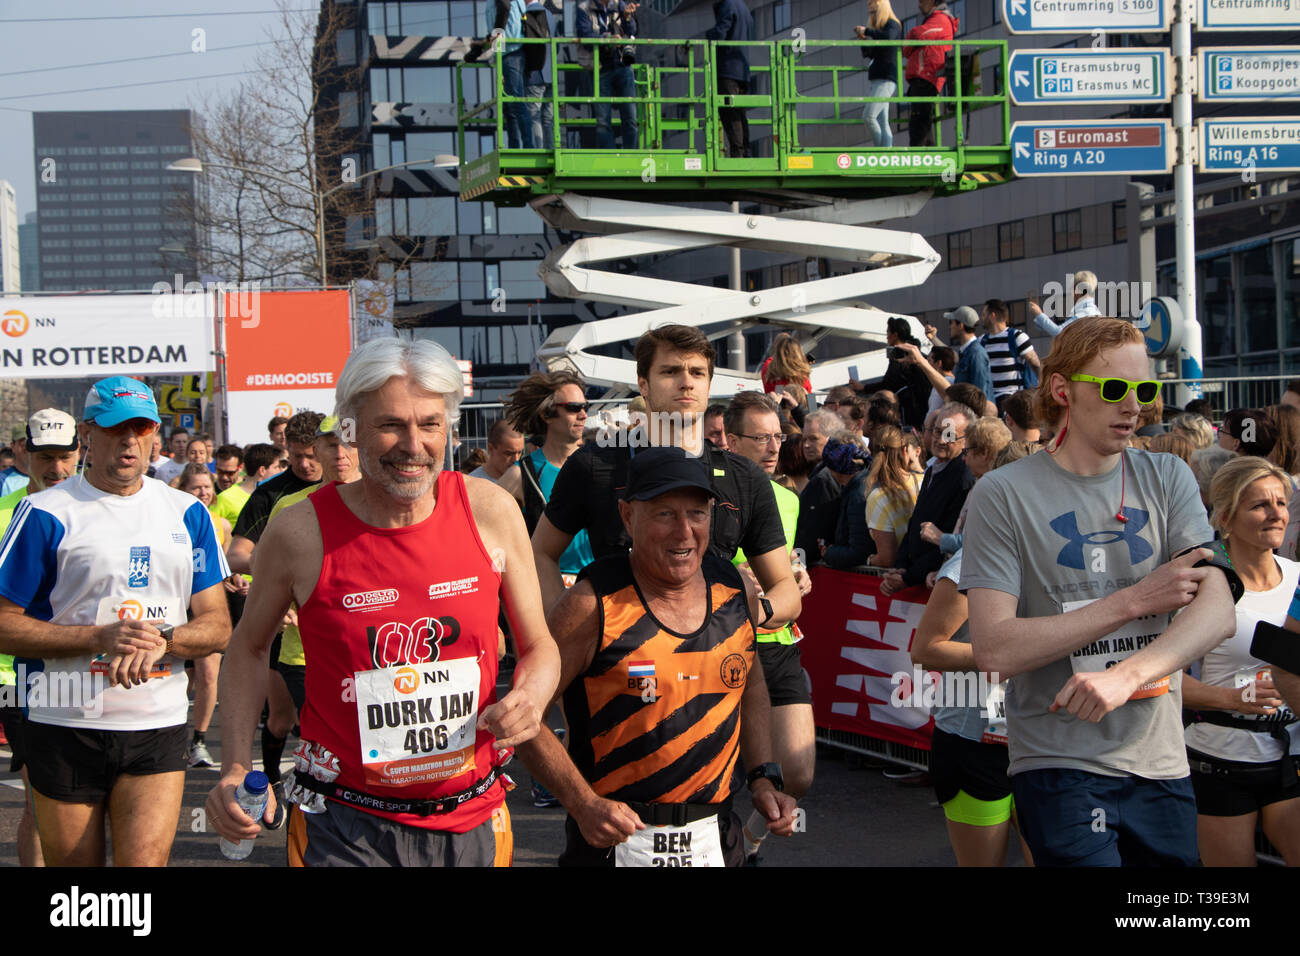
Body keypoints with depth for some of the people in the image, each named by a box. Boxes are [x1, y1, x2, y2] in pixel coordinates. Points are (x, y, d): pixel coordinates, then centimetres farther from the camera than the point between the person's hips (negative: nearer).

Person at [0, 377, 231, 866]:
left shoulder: (187, 514, 10)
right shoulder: (47, 513, -2)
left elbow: (218, 625, 9)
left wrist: (163, 638, -13)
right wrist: (100, 637, -17)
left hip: (158, 729, 2)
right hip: (66, 728, -2)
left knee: (144, 861, -11)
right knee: (72, 861, 6)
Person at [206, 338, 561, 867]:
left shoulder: (490, 511, -5)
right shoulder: (300, 532, -10)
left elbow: (540, 647, 6)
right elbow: (248, 649, 7)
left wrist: (529, 698, -16)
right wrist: (237, 766, -6)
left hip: (473, 820, 3)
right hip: (346, 828, -2)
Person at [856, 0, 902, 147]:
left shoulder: (892, 24, -2)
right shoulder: (877, 28, 20)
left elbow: (888, 38, -25)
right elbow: (868, 55, 26)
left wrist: (866, 31, -15)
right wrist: (863, 40, 9)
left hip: (886, 80, -8)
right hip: (874, 79, 8)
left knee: (869, 116, -19)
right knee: (882, 122, 1)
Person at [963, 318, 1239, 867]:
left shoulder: (1167, 479, 6)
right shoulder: (1003, 494, -5)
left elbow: (1217, 612, -7)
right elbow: (994, 649, -15)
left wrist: (1126, 675, -26)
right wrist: (1133, 601, -14)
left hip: (1162, 762, 4)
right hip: (1061, 765, -4)